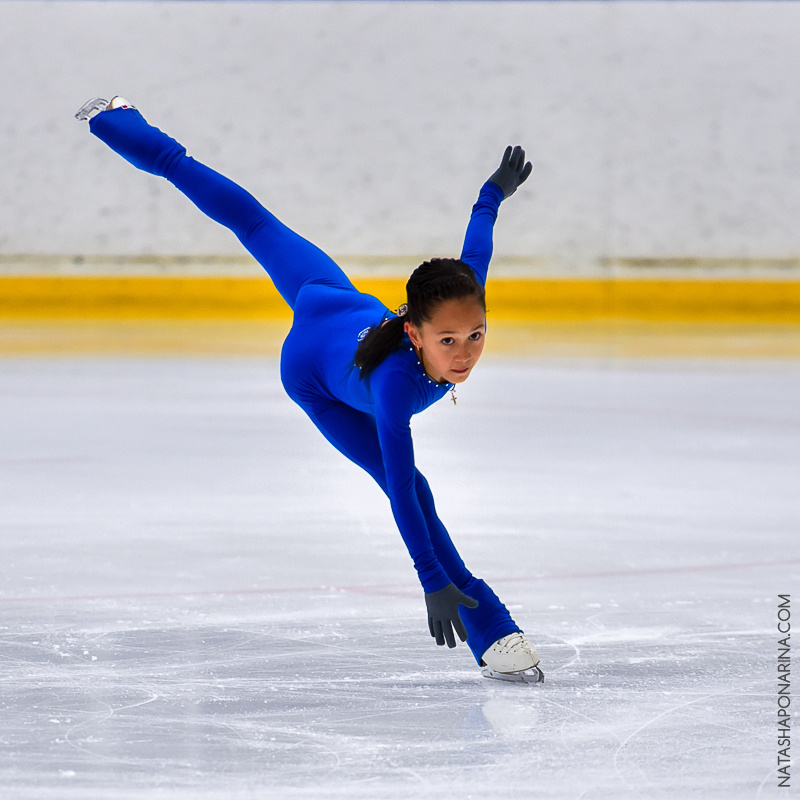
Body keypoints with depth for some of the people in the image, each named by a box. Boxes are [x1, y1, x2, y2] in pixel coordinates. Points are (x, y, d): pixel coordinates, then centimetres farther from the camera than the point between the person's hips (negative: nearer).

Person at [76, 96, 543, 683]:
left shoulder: (461, 308, -36)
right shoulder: (395, 380, -47)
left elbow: (475, 246, -14)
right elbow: (401, 492, -45)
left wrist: (496, 191, 5)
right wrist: (433, 582, -46)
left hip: (340, 305, 5)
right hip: (312, 373, -5)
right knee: (413, 489, -10)